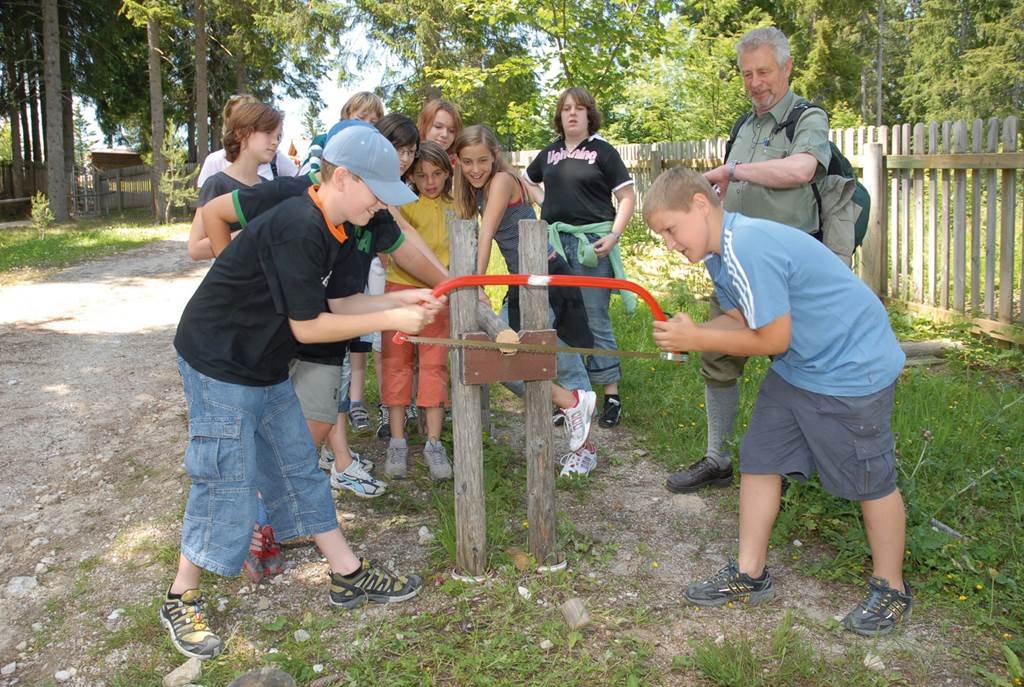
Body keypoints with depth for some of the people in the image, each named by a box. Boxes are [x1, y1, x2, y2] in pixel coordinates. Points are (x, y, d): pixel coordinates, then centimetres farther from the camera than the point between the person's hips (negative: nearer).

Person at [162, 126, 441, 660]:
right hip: (219, 365, -10)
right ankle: (181, 599, 18)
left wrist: (402, 300, -3)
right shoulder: (298, 229, -27)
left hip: (265, 368, 10)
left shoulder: (337, 232, 3)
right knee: (225, 485, -1)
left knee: (298, 468, 14)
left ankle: (349, 575, 25)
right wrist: (390, 320, -19)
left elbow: (336, 304, 7)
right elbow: (308, 326, -24)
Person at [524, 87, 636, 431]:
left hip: (591, 243, -5)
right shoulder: (550, 153, 13)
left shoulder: (602, 151, 0)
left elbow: (627, 197, -3)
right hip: (554, 243, 5)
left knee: (595, 320, -3)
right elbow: (527, 180, 32)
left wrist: (614, 235, -14)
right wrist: (544, 202, 13)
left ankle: (611, 394, 6)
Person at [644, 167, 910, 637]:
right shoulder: (722, 251, 3)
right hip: (796, 368, 10)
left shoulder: (748, 249, -29)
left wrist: (697, 338, -17)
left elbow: (772, 339, -25)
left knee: (871, 480, 6)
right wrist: (688, 332, -12)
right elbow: (741, 320, 6)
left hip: (852, 368, -10)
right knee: (758, 460, 10)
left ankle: (891, 589, 25)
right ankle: (750, 574, 22)